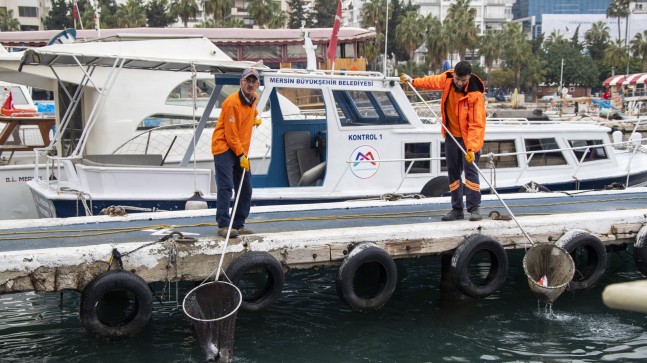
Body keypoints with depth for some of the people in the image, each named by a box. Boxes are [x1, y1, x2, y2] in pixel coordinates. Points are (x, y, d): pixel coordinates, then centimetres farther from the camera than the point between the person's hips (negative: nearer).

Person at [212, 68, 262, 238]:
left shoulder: (253, 97, 6)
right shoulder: (232, 102, -18)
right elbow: (231, 134, -18)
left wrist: (255, 116, 17)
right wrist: (241, 156, -16)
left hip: (241, 150, 8)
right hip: (224, 148, -8)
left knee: (245, 190, 9)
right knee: (226, 187, -15)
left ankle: (238, 225, 18)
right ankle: (223, 226, -14)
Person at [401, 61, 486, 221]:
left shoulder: (475, 94, -25)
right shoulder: (447, 79, -10)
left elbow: (477, 124, -27)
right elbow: (432, 81, 15)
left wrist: (472, 147, -34)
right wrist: (413, 81, 23)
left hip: (469, 137, -6)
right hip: (451, 136, 6)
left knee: (471, 171, -12)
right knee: (453, 172, 9)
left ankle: (474, 208, -5)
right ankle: (457, 209, 18)